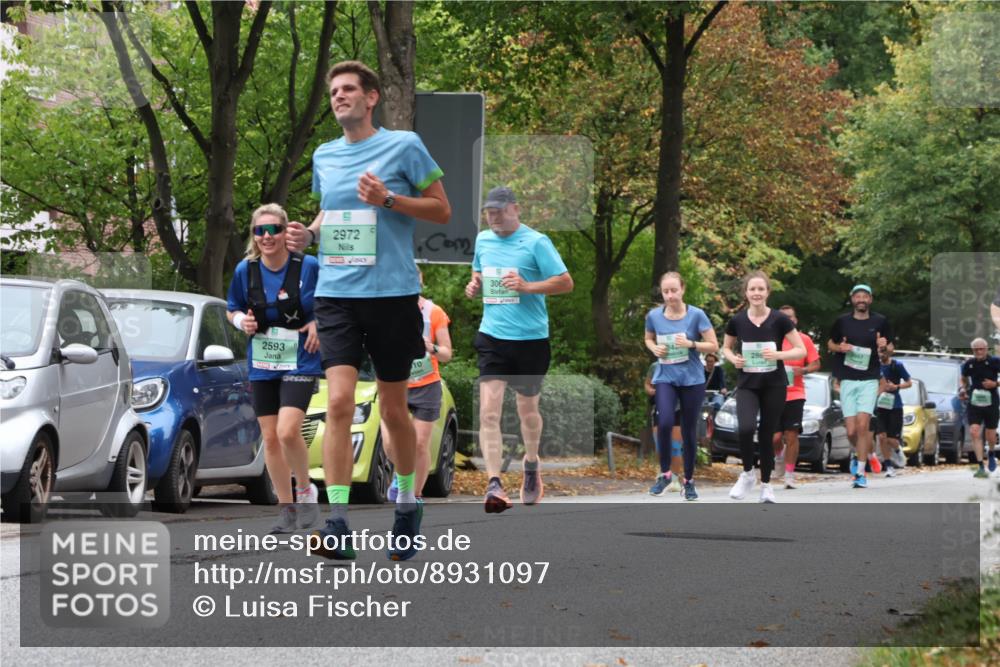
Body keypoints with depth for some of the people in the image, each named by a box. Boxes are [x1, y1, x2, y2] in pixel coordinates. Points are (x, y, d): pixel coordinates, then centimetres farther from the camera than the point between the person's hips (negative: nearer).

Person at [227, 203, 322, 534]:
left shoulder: (309, 267, -10)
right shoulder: (245, 270, -1)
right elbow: (232, 310, 14)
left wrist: (320, 323, -13)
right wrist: (242, 321, -8)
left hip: (300, 362, -4)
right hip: (261, 366, 4)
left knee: (288, 431, -20)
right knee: (270, 438, 6)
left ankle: (306, 489, 5)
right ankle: (287, 509, 17)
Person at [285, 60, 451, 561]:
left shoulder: (403, 146, -1)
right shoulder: (324, 157, 13)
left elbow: (442, 210, 0)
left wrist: (388, 199, -14)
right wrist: (309, 233, 6)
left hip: (392, 294, -3)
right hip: (336, 294, 3)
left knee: (393, 411, 7)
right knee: (339, 402, -13)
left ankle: (407, 503, 30)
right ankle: (337, 524, -17)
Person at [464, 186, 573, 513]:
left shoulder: (536, 242, -7)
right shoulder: (482, 240, 10)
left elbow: (566, 282, -10)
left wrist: (526, 286, -21)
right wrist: (474, 286, 5)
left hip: (530, 339, -3)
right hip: (492, 337, 3)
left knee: (527, 409, 14)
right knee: (488, 411, -13)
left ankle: (531, 466, 41)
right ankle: (494, 484, -17)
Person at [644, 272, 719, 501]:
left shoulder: (696, 315, -7)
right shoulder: (654, 316, 0)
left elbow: (713, 345, -3)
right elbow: (648, 339, 19)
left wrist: (691, 344, -19)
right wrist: (655, 349, -3)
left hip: (692, 379, -1)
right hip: (665, 377, 1)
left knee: (689, 431, 5)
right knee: (665, 423, -22)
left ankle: (689, 480, 21)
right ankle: (664, 473, -3)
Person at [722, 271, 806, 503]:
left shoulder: (779, 319, -7)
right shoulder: (737, 321, -2)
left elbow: (801, 350, -4)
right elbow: (726, 347, 15)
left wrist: (778, 354, -20)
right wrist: (733, 358, -7)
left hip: (774, 385, 0)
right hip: (747, 384, 0)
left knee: (767, 434, 5)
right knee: (745, 428, -22)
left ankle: (766, 484, 22)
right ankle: (747, 473, 2)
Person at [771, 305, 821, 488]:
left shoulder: (804, 339, 4)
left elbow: (816, 364, 6)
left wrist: (802, 370, -12)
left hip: (795, 395, 0)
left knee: (792, 435, -4)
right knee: (775, 436, -6)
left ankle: (789, 475, 5)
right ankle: (779, 457, 28)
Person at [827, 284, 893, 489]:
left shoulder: (880, 322, 4)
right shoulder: (843, 321, 5)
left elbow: (890, 347, 14)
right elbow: (830, 343, 16)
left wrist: (885, 346, -9)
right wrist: (839, 348, -6)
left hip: (869, 380, -1)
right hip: (847, 380, 2)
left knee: (863, 425, -16)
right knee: (851, 431, -3)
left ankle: (860, 472, -11)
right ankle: (866, 453, 30)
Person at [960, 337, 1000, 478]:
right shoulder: (968, 364, 0)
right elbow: (964, 379, 19)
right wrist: (964, 390, 0)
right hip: (974, 403, 1)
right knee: (974, 432, -14)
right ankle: (980, 466, -13)